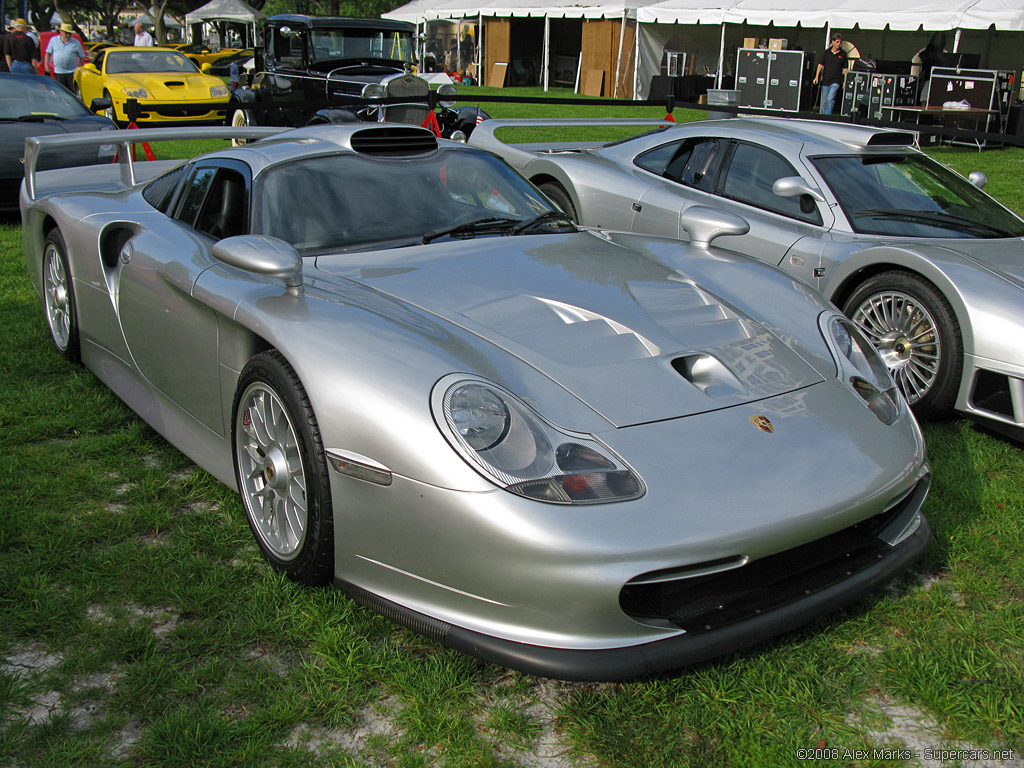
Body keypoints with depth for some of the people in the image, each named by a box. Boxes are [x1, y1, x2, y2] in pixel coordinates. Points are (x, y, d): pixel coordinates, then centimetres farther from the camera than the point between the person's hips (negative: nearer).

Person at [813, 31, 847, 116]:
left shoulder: (843, 54, 4)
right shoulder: (827, 52, 6)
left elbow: (845, 68, 8)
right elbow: (820, 65, 6)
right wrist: (817, 77, -6)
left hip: (836, 81, -2)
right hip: (825, 80, 2)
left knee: (830, 98, -20)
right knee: (824, 102, 7)